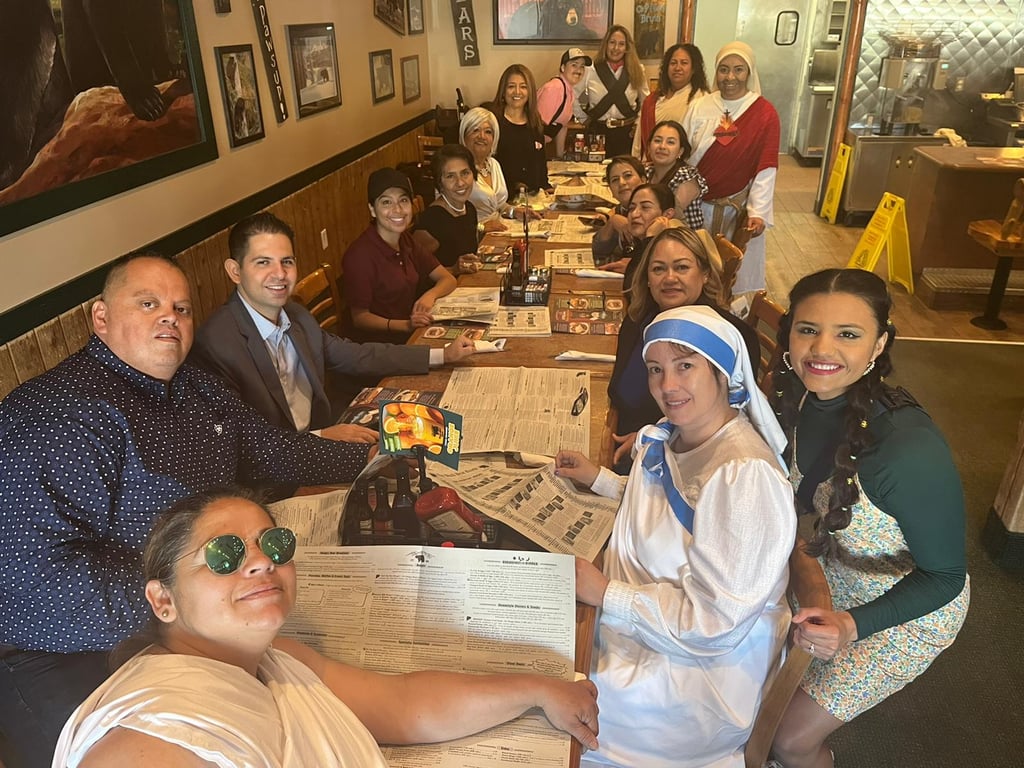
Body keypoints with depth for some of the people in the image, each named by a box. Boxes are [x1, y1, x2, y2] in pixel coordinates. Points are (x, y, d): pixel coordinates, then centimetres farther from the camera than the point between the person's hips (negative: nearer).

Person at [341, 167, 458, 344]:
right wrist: (406, 325, -28)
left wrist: (430, 295, -16)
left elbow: (448, 279, 6)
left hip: (409, 335, 7)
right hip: (375, 344, -7)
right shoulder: (360, 255, -18)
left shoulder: (405, 240, 5)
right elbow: (360, 317, -13)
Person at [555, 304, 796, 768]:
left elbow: (714, 622, -27)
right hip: (636, 622, 8)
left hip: (701, 670, -8)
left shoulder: (745, 474, -30)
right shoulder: (671, 435, -2)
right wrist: (599, 479, 8)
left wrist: (607, 594, -23)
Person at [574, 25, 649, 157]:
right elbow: (573, 96, 5)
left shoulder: (636, 71, 5)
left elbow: (646, 100, 14)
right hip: (598, 131, -1)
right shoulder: (590, 70, -2)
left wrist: (638, 122, 4)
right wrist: (584, 119, 4)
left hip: (627, 132, 1)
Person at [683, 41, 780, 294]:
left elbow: (766, 168, -9)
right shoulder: (700, 106, 0)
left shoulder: (765, 114, -7)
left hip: (738, 208, -2)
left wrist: (758, 212, -17)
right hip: (697, 205, 2)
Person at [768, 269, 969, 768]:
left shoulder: (911, 449, -38)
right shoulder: (802, 399, -17)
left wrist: (852, 626, -37)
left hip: (909, 609, -6)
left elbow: (945, 576, -24)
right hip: (836, 576, 6)